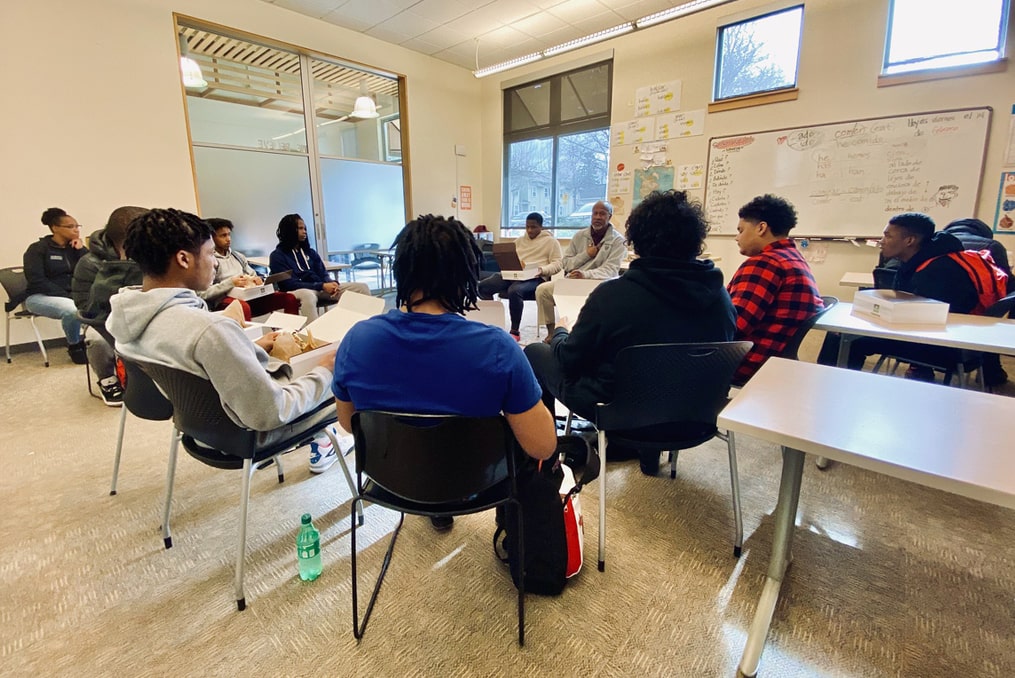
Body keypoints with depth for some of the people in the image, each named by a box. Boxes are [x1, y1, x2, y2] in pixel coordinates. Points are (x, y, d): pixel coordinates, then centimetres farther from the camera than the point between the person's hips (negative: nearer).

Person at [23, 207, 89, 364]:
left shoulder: (75, 247, 9)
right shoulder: (37, 248, -5)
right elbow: (36, 281, -14)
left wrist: (81, 249, -9)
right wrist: (66, 296, -22)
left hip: (73, 295, 4)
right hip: (41, 296, -4)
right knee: (72, 309, -36)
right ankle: (75, 346, -11)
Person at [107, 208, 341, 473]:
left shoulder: (125, 315, -9)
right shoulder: (209, 329, -37)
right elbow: (269, 414, -31)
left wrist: (253, 350, 11)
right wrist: (323, 372, -18)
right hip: (252, 430, -8)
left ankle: (319, 443, 32)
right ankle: (319, 442, 33)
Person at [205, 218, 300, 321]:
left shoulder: (237, 256, 23)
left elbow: (253, 275, 28)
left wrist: (257, 280, 5)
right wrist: (230, 283, -18)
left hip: (249, 297, 7)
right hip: (226, 300, -6)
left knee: (289, 298, -11)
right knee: (244, 307, -43)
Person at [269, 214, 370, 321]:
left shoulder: (309, 252, 20)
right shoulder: (277, 256, 2)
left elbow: (323, 274, 14)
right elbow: (290, 283, -9)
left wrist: (332, 283, -13)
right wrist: (322, 286, -20)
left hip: (320, 288, 6)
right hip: (298, 291, -5)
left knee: (362, 287, -10)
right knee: (308, 296, -45)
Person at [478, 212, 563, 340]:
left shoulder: (550, 241, 8)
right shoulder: (519, 240, 25)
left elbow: (557, 263, 0)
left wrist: (542, 270, -19)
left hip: (535, 278, -6)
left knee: (514, 291, -39)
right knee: (482, 286, -17)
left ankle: (515, 332, -25)